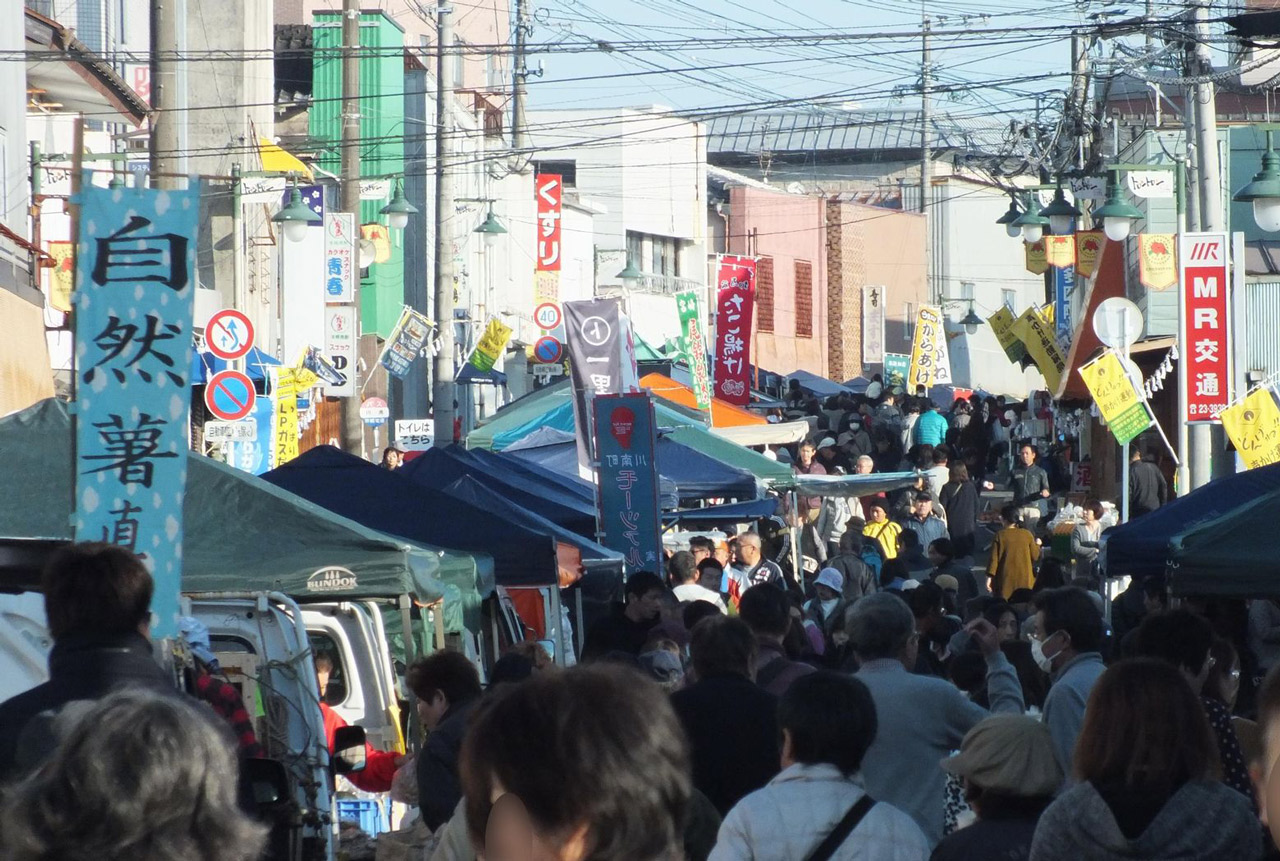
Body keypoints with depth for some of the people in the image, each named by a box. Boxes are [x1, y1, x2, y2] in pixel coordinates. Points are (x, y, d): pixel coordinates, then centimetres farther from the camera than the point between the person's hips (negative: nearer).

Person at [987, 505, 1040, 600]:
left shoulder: (1000, 536, -7)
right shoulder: (1027, 534, -1)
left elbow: (994, 558, -8)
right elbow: (1035, 556, 3)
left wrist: (989, 577, -5)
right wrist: (1037, 545, 23)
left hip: (1006, 580, -2)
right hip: (1024, 581, 2)